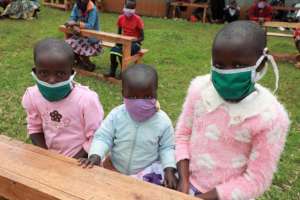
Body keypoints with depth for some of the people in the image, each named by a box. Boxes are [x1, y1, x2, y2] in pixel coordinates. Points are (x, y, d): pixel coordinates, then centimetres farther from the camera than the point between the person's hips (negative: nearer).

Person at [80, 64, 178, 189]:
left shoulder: (163, 121, -15)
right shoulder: (116, 115, -15)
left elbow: (167, 148, -4)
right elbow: (103, 138, -8)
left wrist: (169, 170, -17)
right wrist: (95, 155, -26)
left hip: (148, 173, -1)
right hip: (116, 171, 2)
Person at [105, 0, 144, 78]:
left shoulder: (137, 19, -13)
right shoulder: (121, 18, 0)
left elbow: (142, 37, -12)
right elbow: (119, 33, 13)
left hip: (135, 43, -4)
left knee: (122, 53, -32)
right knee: (113, 50, -27)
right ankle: (112, 72, -13)